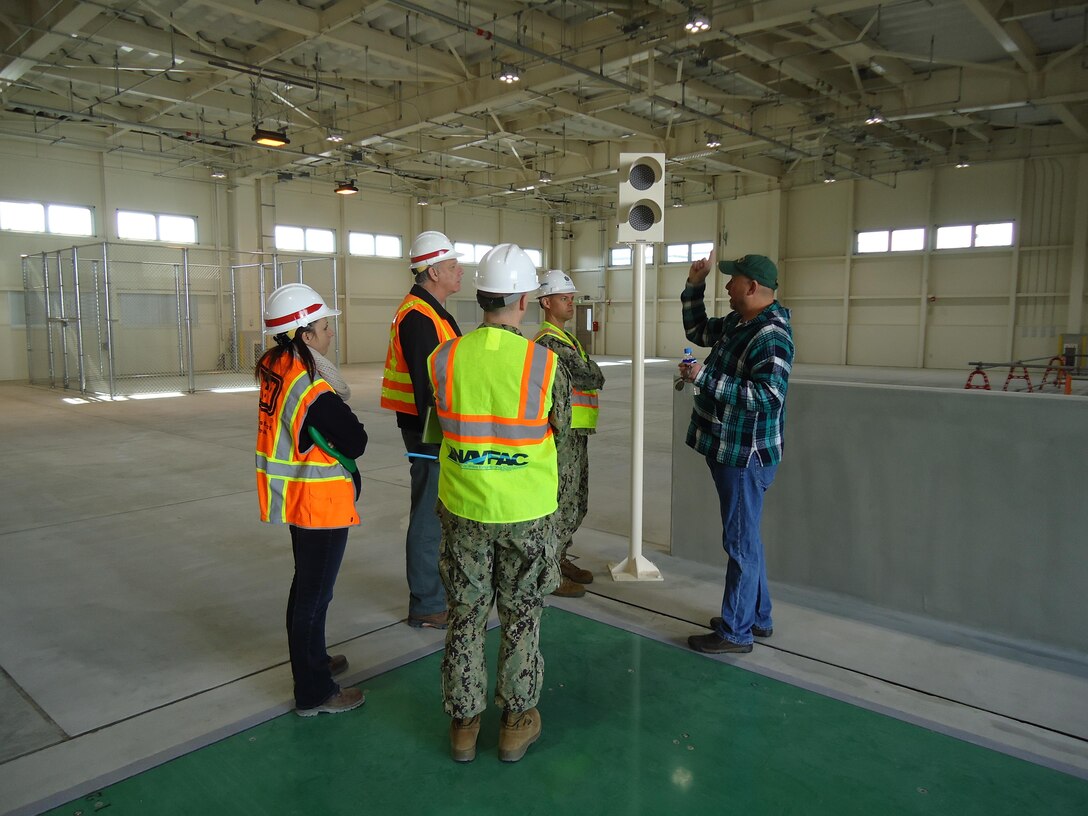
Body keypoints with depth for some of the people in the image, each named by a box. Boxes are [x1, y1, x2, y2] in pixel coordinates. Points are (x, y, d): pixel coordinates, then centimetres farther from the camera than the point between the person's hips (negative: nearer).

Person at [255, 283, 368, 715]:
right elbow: (355, 443, -19)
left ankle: (312, 660, 43)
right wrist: (349, 424, -1)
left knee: (307, 584, 24)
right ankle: (314, 693, 18)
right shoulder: (313, 391, -27)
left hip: (295, 497, 9)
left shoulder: (274, 370, 0)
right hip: (321, 503, -9)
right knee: (315, 594, 3)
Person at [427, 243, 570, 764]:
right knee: (521, 618, 17)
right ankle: (516, 722, 31)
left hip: (464, 509, 2)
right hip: (527, 513, -1)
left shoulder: (444, 359, -10)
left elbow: (443, 421, 4)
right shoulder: (544, 363, -16)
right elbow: (560, 428, -1)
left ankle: (463, 723, 32)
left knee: (466, 615, 17)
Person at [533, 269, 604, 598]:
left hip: (575, 432, 10)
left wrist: (585, 373, -5)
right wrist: (591, 373, 1)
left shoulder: (564, 338, 19)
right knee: (562, 500, -4)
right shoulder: (550, 341, -16)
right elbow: (592, 377, -18)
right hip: (561, 434, -10)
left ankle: (559, 558, 29)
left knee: (577, 501, 17)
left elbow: (592, 377, 14)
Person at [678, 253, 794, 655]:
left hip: (746, 455, -10)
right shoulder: (736, 323, 9)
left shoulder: (771, 335, -20)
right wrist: (695, 285, 15)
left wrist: (706, 378, -27)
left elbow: (767, 396, -30)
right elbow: (696, 330, 26)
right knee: (745, 536, 19)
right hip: (728, 449, 10)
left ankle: (735, 631, 13)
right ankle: (758, 617, 34)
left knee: (740, 541, 0)